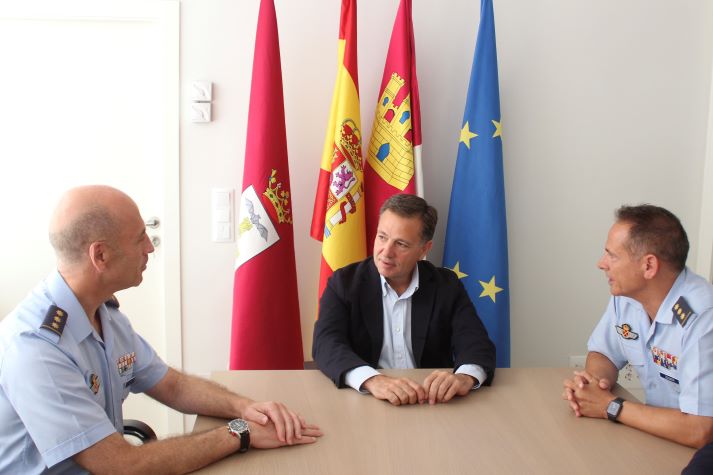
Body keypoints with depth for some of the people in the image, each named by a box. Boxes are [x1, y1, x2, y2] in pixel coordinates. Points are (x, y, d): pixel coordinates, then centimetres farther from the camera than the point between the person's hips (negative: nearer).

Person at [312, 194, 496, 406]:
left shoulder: (447, 286, 4)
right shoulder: (344, 283, -1)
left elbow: (477, 343, -6)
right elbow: (326, 343, -14)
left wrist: (465, 377, -30)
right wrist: (372, 380, -33)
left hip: (432, 404, 1)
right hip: (363, 401, -1)